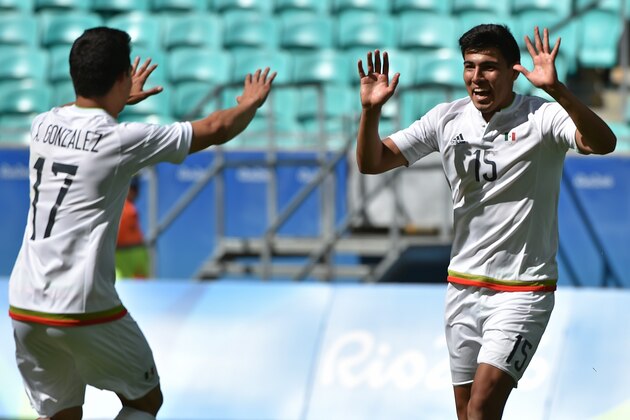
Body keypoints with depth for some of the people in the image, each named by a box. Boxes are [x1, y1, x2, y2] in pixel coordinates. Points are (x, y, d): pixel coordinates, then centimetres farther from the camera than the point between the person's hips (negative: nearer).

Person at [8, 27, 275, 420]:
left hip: (24, 308, 6)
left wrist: (122, 100, 52)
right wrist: (250, 103, 23)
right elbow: (216, 129, 2)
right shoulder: (124, 140, -10)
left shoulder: (43, 125, 7)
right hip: (85, 312, -6)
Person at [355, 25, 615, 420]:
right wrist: (371, 110, -16)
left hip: (523, 289, -6)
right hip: (463, 285, 6)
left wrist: (556, 88, -46)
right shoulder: (448, 118, 2)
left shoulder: (541, 117, -13)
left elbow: (602, 143, -32)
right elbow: (372, 162, 4)